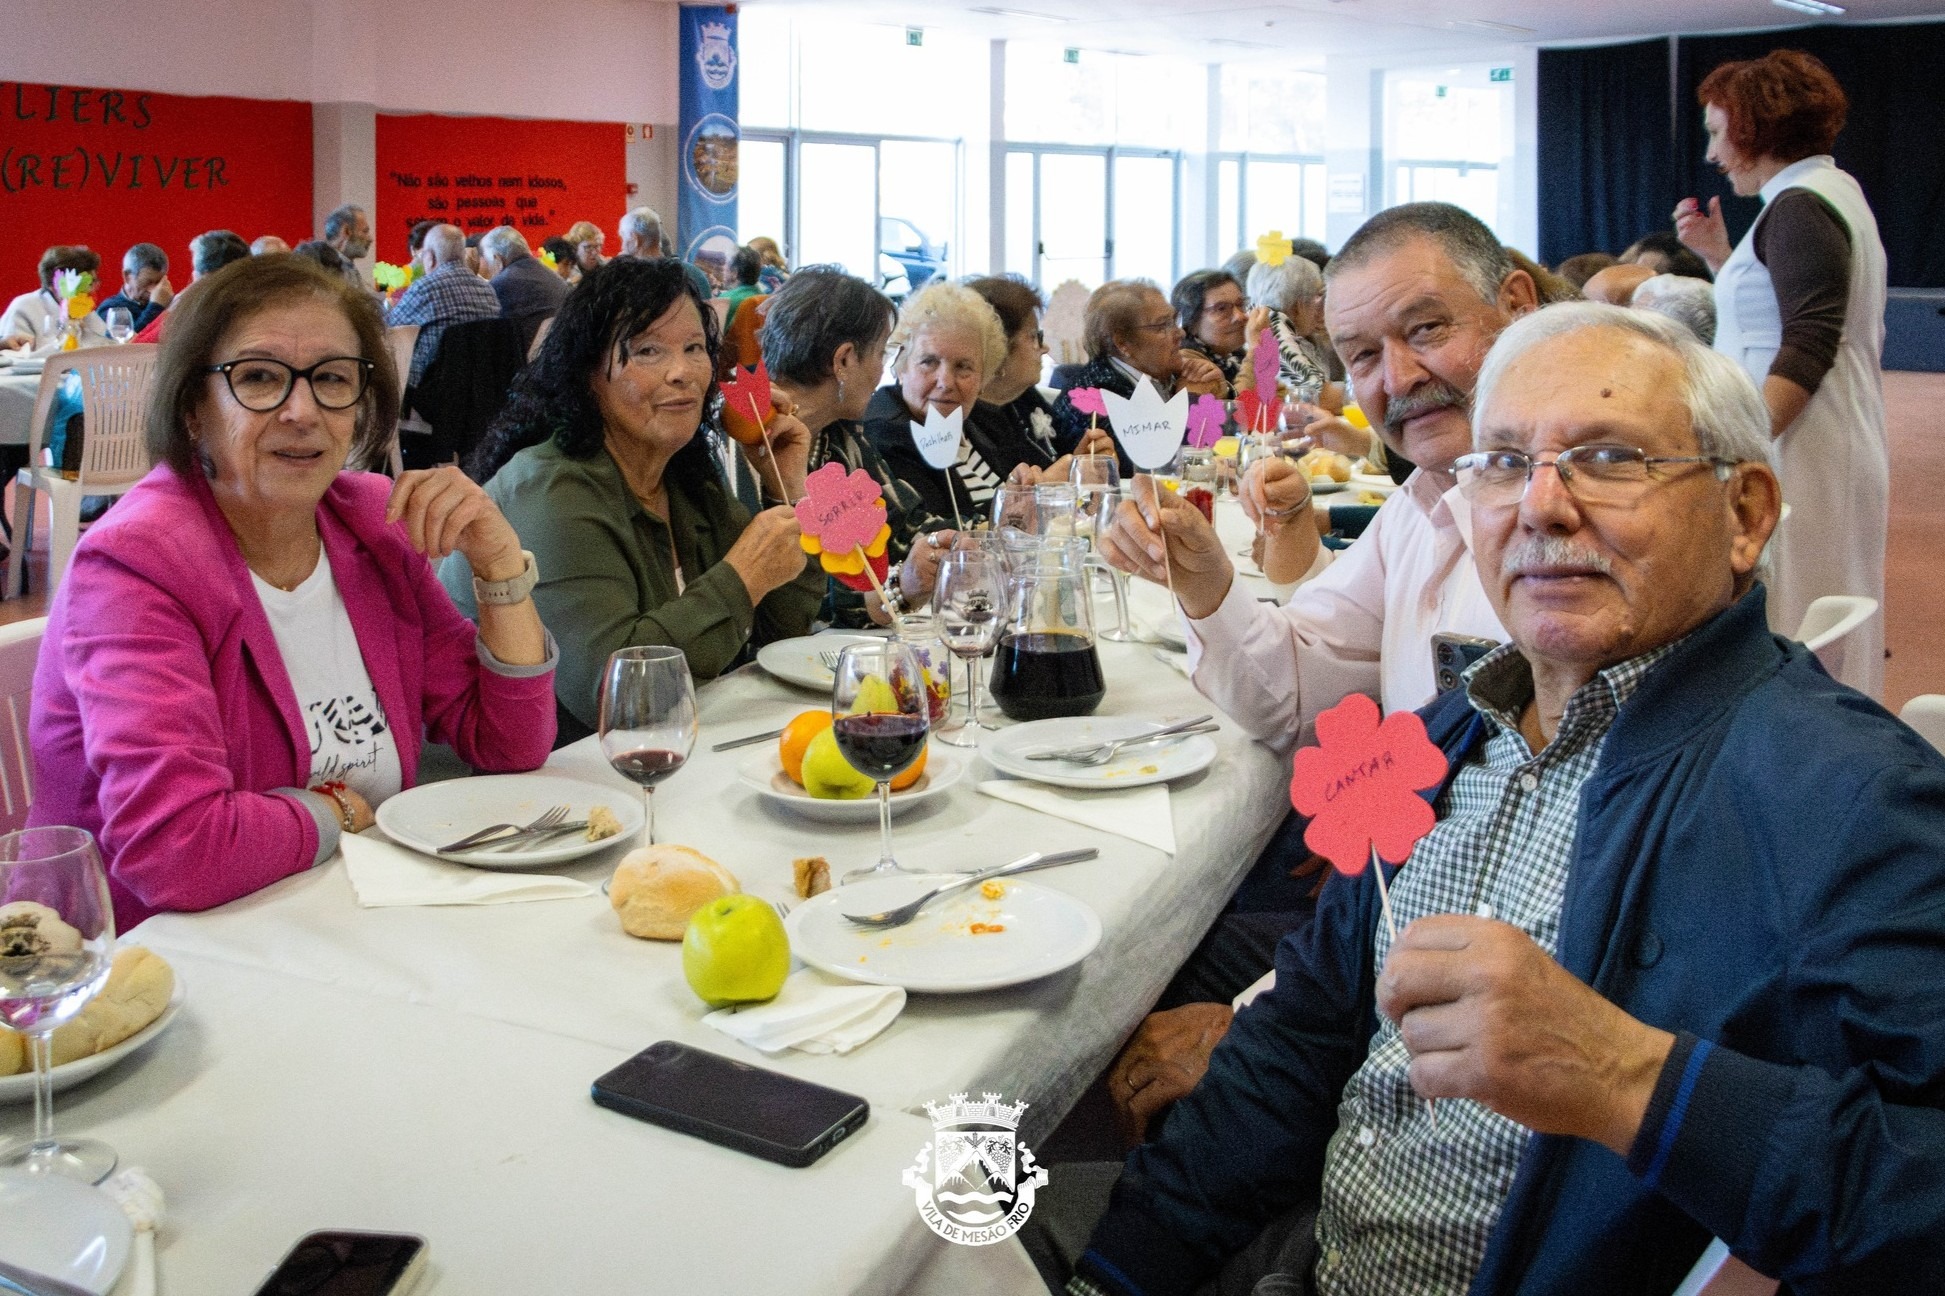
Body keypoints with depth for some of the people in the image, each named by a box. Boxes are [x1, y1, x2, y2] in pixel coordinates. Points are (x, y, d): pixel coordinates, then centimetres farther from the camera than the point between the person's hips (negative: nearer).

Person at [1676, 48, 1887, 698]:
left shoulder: (1798, 206, -13)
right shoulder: (1833, 191, 17)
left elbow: (1809, 345, -22)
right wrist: (1719, 254, 17)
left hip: (1798, 450, -11)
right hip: (1844, 448, 11)